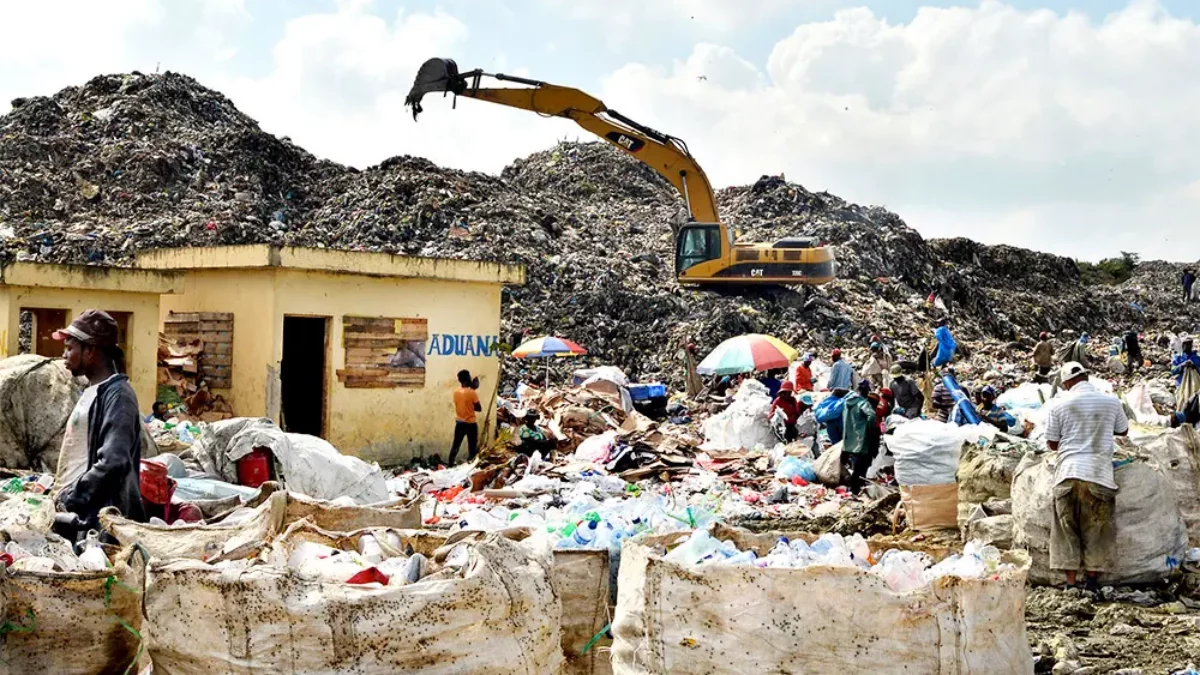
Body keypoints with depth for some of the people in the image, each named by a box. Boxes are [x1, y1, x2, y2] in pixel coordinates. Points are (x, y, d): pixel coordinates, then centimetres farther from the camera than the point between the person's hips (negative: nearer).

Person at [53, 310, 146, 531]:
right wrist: (59, 491, 14)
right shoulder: (91, 391, 16)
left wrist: (69, 499, -19)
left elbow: (112, 463, -24)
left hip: (97, 517, -9)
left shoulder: (117, 395, -14)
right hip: (75, 511, 9)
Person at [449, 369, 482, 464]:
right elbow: (479, 409, -11)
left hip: (459, 422, 6)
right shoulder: (472, 393, -16)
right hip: (470, 424, -6)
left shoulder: (456, 392, 0)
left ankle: (450, 465, 20)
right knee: (472, 448, 4)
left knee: (455, 446, 15)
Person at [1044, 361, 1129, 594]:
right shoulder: (1112, 402, 4)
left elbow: (1052, 443, 6)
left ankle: (1071, 583, 6)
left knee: (1068, 530, 8)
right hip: (1099, 474, 1)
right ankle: (1092, 581, 12)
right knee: (1095, 531, 11)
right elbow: (1123, 431, 21)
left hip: (1069, 473, 0)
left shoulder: (1059, 405, 0)